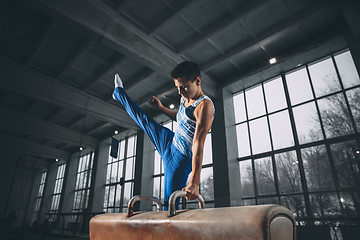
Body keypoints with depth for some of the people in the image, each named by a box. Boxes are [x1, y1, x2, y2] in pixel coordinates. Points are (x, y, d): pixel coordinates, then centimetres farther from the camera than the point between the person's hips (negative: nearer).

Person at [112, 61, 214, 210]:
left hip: (181, 158, -8)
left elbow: (198, 144, -35)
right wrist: (161, 108, 18)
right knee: (143, 119, 25)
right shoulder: (185, 98, 0)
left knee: (170, 204, -6)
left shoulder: (204, 106, -27)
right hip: (169, 142, 9)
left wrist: (194, 183, -38)